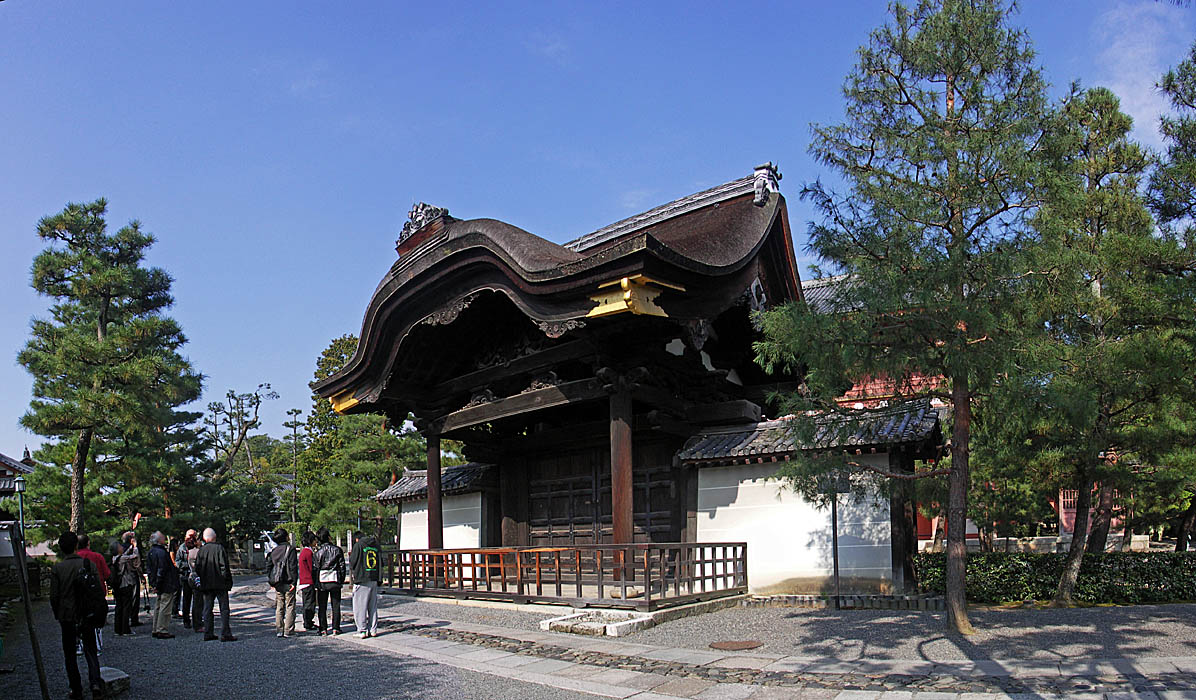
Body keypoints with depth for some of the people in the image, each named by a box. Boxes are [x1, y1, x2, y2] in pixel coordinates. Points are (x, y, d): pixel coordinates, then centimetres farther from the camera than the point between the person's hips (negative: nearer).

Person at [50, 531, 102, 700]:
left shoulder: (57, 569, -8)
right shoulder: (89, 564, -5)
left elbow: (54, 596, -6)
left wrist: (58, 615, 9)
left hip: (67, 617, -1)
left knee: (69, 654, 12)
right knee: (90, 650, 10)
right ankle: (95, 682, -9)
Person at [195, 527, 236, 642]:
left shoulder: (201, 550, 3)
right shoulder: (219, 548, -9)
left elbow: (197, 567, 5)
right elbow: (224, 565, -12)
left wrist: (201, 580, 16)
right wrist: (228, 580, -6)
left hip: (206, 584, 4)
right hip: (220, 584, -4)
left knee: (207, 609, 12)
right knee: (224, 608, -1)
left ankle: (208, 633, 12)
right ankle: (225, 634, -5)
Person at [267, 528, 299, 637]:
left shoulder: (273, 551, 10)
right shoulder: (290, 549, -9)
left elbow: (270, 566, 14)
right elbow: (293, 567, -14)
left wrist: (272, 582, 20)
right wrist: (294, 582, -12)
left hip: (277, 583, 6)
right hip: (288, 582, -6)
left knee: (279, 607, 11)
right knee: (290, 606, 0)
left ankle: (280, 630, 11)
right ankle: (288, 630, -2)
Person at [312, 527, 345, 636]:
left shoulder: (317, 553, -1)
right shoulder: (338, 550, -1)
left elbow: (315, 569, -1)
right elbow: (342, 566, 1)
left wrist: (316, 584, 6)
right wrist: (341, 581, 10)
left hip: (322, 582, 0)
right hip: (335, 581, 0)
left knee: (322, 607, 8)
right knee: (336, 606, 7)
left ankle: (323, 629, 6)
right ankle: (335, 628, 6)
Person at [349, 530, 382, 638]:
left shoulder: (358, 545, -6)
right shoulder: (376, 546, 10)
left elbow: (352, 563, -5)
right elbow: (380, 563, 15)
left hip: (361, 580, -6)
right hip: (374, 580, 6)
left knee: (360, 606, 1)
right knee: (373, 606, 12)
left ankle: (362, 631, -2)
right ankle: (373, 630, 13)